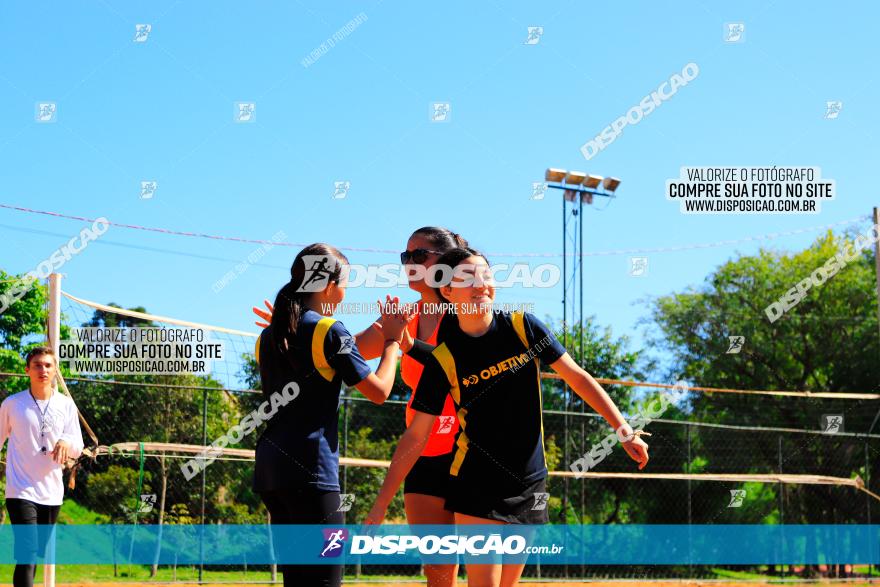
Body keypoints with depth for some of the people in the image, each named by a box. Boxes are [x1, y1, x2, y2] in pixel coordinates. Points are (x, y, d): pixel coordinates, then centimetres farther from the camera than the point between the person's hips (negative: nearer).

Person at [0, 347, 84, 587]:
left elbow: (77, 449, 3)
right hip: (21, 491, -4)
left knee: (36, 554, 14)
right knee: (27, 554, -17)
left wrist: (66, 442, -19)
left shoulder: (66, 404, 5)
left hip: (52, 493, 4)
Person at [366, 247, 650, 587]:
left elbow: (577, 377, 5)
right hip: (478, 486, -3)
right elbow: (415, 437, -6)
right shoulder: (444, 359, -9)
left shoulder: (523, 328, -3)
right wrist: (380, 505, -9)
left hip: (529, 484, 3)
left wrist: (624, 431, 2)